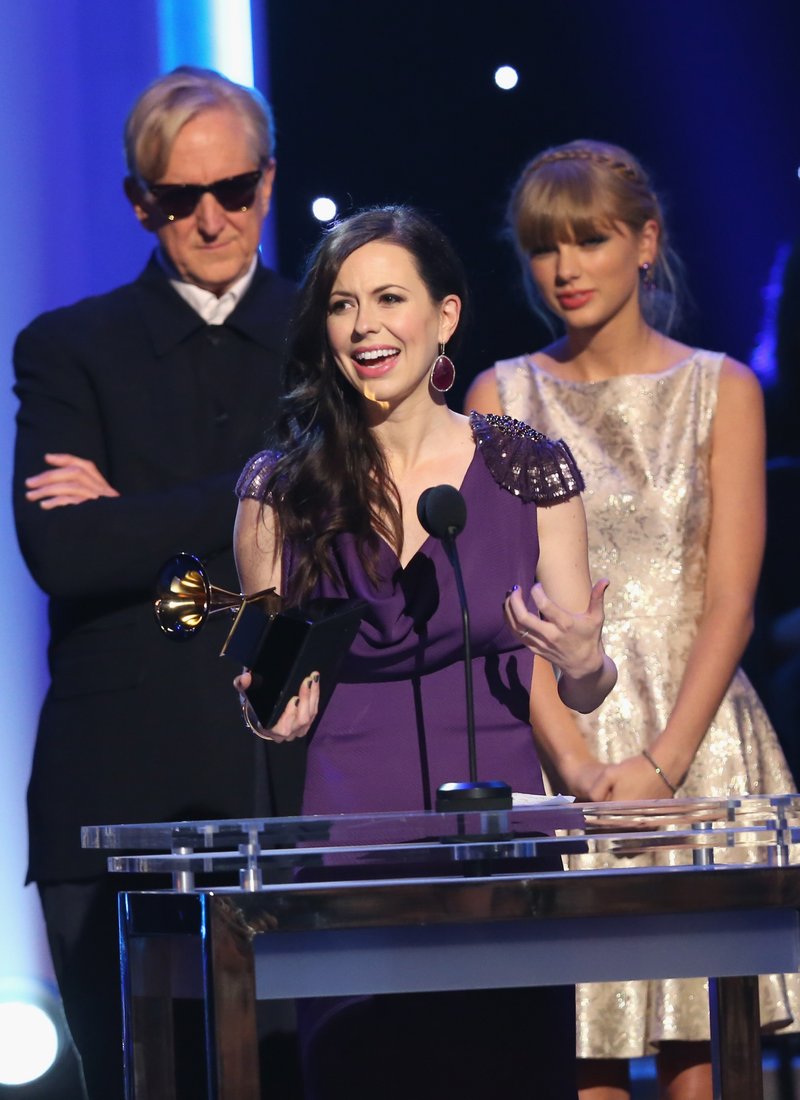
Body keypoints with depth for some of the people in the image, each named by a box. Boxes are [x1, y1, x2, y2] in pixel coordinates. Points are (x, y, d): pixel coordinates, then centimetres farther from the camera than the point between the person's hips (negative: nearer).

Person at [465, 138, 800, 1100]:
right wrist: (579, 764, -12)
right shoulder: (502, 398, 8)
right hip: (556, 742, 0)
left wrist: (661, 764, -13)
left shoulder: (719, 391, 7)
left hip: (697, 745, 0)